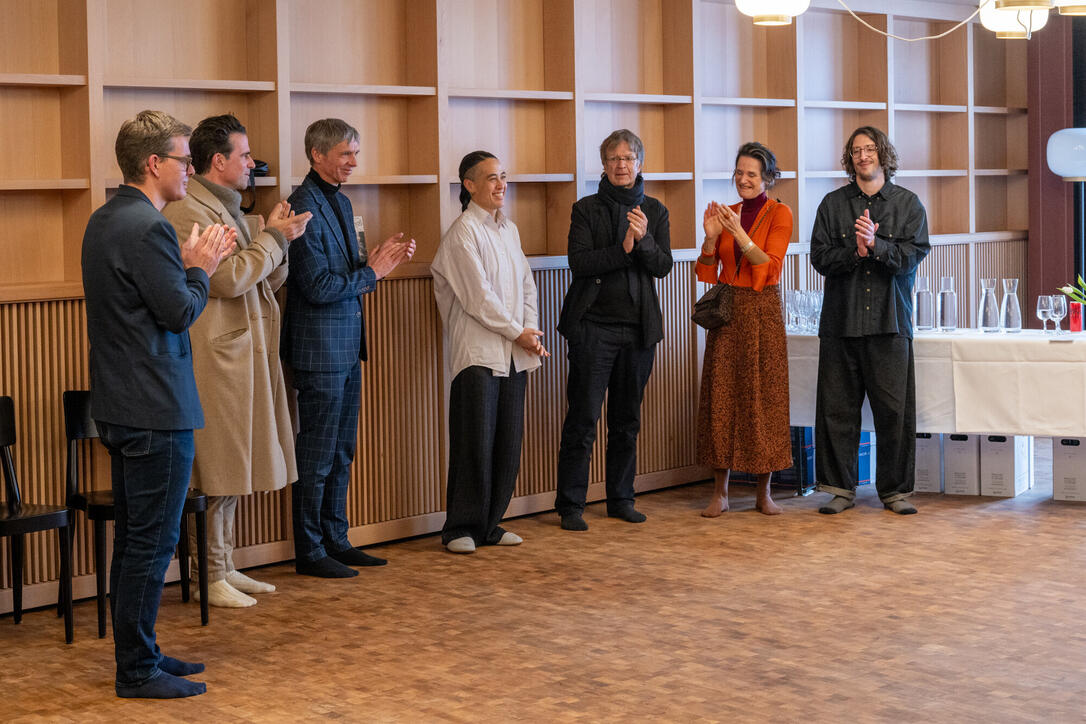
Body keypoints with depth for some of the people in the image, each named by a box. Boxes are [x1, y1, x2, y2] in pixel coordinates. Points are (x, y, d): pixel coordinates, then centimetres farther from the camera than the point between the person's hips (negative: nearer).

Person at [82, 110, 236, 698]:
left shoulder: (104, 220, 13)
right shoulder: (148, 227, -19)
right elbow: (180, 312, -17)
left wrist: (188, 263, 12)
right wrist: (201, 268, 0)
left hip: (119, 405, 11)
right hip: (155, 409, -11)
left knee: (131, 536, 16)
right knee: (152, 540, -3)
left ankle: (136, 654, 25)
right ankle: (138, 671, 3)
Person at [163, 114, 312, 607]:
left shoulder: (228, 209, 19)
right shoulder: (187, 211, -13)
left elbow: (264, 284, 19)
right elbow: (229, 278, -21)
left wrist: (281, 240, 3)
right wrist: (273, 236, -10)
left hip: (245, 356, 10)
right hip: (216, 358, -10)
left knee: (233, 470, 13)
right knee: (215, 474, -4)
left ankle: (225, 567, 21)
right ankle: (211, 578, 3)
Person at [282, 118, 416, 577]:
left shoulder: (340, 202, 14)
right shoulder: (305, 207, -17)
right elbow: (318, 286, -21)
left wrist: (383, 261, 2)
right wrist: (373, 271, -14)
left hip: (347, 345, 10)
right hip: (320, 349, -10)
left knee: (341, 453, 14)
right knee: (317, 454, -1)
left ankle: (335, 540, 23)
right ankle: (309, 551, 8)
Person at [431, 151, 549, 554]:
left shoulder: (508, 229, 16)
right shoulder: (463, 232, -8)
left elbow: (526, 285, 15)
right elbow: (478, 297, -13)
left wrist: (531, 331, 0)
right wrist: (518, 332, -8)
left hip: (514, 354, 7)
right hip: (477, 351, -7)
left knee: (508, 442, 7)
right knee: (475, 441, -6)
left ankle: (489, 524, 16)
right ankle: (461, 528, 4)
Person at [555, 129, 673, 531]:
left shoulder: (654, 211, 9)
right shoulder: (586, 209, 1)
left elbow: (663, 266, 0)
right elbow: (578, 261, -10)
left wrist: (644, 239, -18)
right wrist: (623, 249, -20)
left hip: (638, 327, 3)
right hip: (593, 326, -3)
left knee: (627, 418, 10)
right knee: (583, 418, -5)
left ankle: (621, 499, 21)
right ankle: (570, 505, 1)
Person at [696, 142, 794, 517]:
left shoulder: (779, 214, -1)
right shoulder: (726, 214, 11)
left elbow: (770, 268, -13)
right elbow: (707, 274, 7)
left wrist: (740, 234, -23)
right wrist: (710, 237, -9)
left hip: (762, 311, -3)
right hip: (726, 311, 4)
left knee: (763, 397, -1)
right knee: (720, 397, 0)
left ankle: (764, 492, 8)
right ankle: (720, 492, 5)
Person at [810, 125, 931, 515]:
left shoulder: (908, 203, 7)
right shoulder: (832, 204, 10)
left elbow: (912, 256, -4)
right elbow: (820, 257, 1)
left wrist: (875, 245, -17)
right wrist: (855, 252, -14)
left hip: (890, 321, -1)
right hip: (841, 319, 1)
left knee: (894, 408, -1)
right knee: (837, 407, 2)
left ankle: (896, 489, 9)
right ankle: (840, 488, 12)